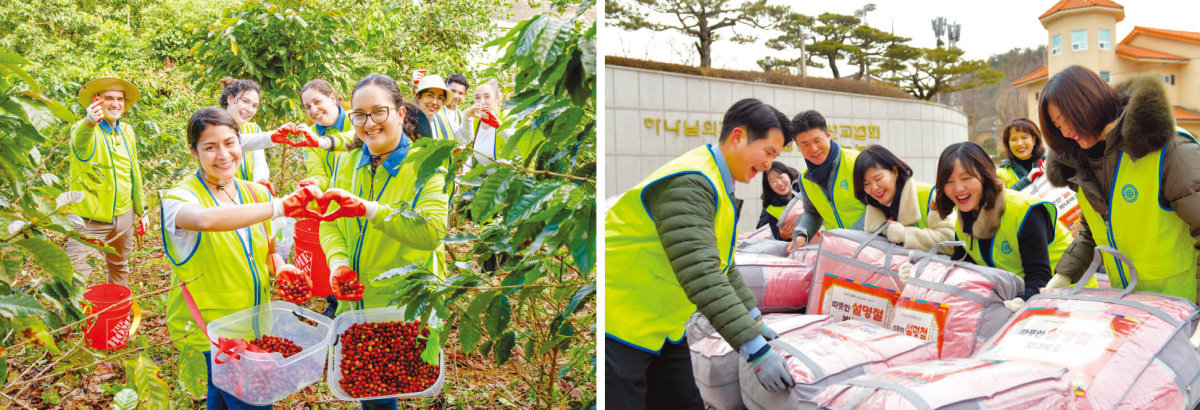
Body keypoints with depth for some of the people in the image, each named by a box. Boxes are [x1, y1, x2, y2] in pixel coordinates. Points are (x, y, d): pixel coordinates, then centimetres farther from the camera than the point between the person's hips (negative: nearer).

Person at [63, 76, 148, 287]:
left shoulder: (127, 131, 7)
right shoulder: (84, 130, -12)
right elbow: (80, 141, -39)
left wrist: (141, 210, 19)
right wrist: (89, 122, -62)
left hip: (123, 214, 6)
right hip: (89, 219, -6)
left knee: (120, 267, 21)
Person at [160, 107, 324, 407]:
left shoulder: (255, 194, 4)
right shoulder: (179, 198, -14)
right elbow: (205, 219, -39)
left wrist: (280, 268, -6)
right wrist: (279, 207, -44)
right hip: (209, 332, -5)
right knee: (252, 403, -9)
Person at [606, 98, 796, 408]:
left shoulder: (718, 188, 13)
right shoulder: (688, 183, -21)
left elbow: (721, 265, 23)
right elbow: (701, 275, -28)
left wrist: (755, 320, 21)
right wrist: (755, 349, -26)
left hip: (662, 329, 10)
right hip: (619, 328, -10)